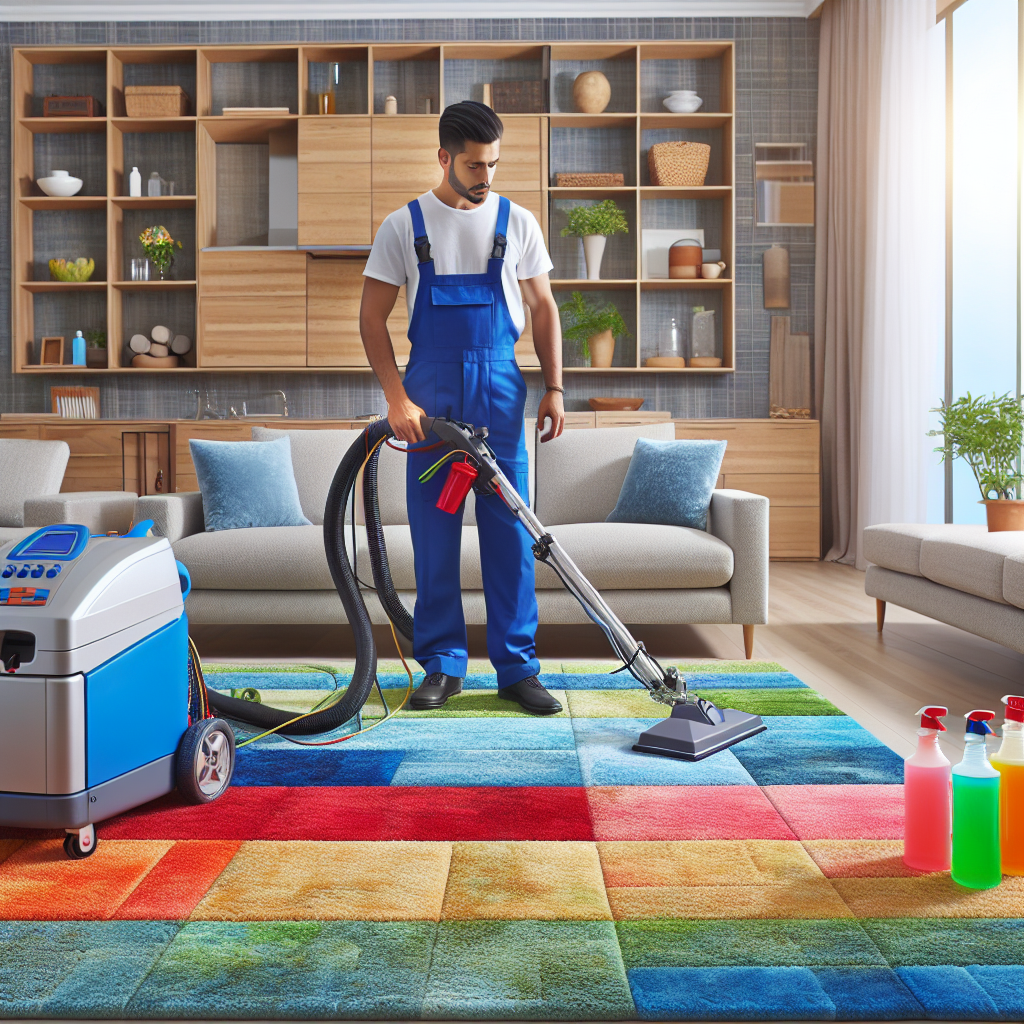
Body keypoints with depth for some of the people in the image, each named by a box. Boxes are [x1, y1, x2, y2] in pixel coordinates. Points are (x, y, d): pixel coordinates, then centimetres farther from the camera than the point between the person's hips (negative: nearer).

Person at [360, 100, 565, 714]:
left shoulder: (517, 222, 7)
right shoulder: (404, 226, 3)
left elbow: (544, 308, 11)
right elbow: (373, 319, 1)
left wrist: (554, 388, 1)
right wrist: (397, 398, -9)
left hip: (501, 388, 1)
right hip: (430, 391, 0)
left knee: (511, 532, 1)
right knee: (434, 533, 3)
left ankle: (518, 668, 10)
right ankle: (443, 665, 15)